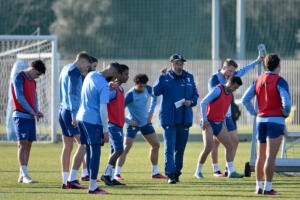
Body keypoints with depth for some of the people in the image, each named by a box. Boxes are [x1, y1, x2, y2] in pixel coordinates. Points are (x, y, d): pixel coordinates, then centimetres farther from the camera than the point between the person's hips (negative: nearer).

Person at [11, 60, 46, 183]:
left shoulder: (32, 82, 19)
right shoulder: (19, 78, -6)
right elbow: (19, 97, -13)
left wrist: (37, 112, 1)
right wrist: (32, 112, -10)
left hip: (30, 117, 8)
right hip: (21, 116, -8)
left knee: (28, 145, 4)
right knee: (23, 144, -13)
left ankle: (21, 176, 7)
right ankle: (25, 175, -18)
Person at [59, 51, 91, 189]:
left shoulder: (65, 69, 18)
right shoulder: (74, 71, -11)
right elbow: (72, 93, -20)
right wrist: (74, 114, -22)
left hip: (62, 111, 10)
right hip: (71, 112, -10)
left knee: (67, 146, 10)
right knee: (83, 144, -9)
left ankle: (65, 180, 8)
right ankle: (72, 179, -16)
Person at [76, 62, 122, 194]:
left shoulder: (90, 75, 11)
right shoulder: (104, 86, -16)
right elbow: (103, 109, -18)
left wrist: (110, 88, 20)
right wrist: (106, 130, -14)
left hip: (81, 118, 9)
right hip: (93, 121, -9)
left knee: (89, 151, 11)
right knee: (95, 152, -6)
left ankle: (93, 185, 13)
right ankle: (93, 187, -7)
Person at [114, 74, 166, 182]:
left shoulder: (148, 89, -8)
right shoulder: (130, 95, -26)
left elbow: (154, 97, 15)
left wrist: (151, 112, 8)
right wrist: (128, 121, -20)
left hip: (145, 122, 7)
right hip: (133, 124, -7)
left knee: (156, 145, 9)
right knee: (126, 148, -15)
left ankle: (155, 172, 20)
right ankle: (117, 173, -14)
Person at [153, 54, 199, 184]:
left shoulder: (189, 78, 11)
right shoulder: (165, 78, 0)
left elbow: (195, 95, 15)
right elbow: (156, 92, -14)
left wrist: (191, 102, -6)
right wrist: (162, 77, -23)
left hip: (184, 119, 4)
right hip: (168, 119, -4)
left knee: (180, 148, 9)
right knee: (169, 147, -11)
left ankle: (177, 172, 20)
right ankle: (170, 174, -12)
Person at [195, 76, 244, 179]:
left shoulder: (230, 94, 12)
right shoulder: (218, 90, -13)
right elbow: (203, 103, -17)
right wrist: (204, 120, -19)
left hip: (219, 124, 8)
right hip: (209, 124, -8)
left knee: (230, 145, -4)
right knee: (208, 147, -15)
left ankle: (231, 171, -3)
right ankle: (198, 171, 0)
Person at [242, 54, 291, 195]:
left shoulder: (258, 80, 8)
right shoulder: (280, 81, -12)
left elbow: (245, 99, 7)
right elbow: (286, 101, -22)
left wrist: (254, 113, 13)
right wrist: (286, 113, -4)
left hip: (261, 120, 6)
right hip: (276, 120, -6)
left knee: (261, 156, 13)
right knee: (271, 157, -7)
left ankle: (259, 187, 14)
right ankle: (268, 188, -10)